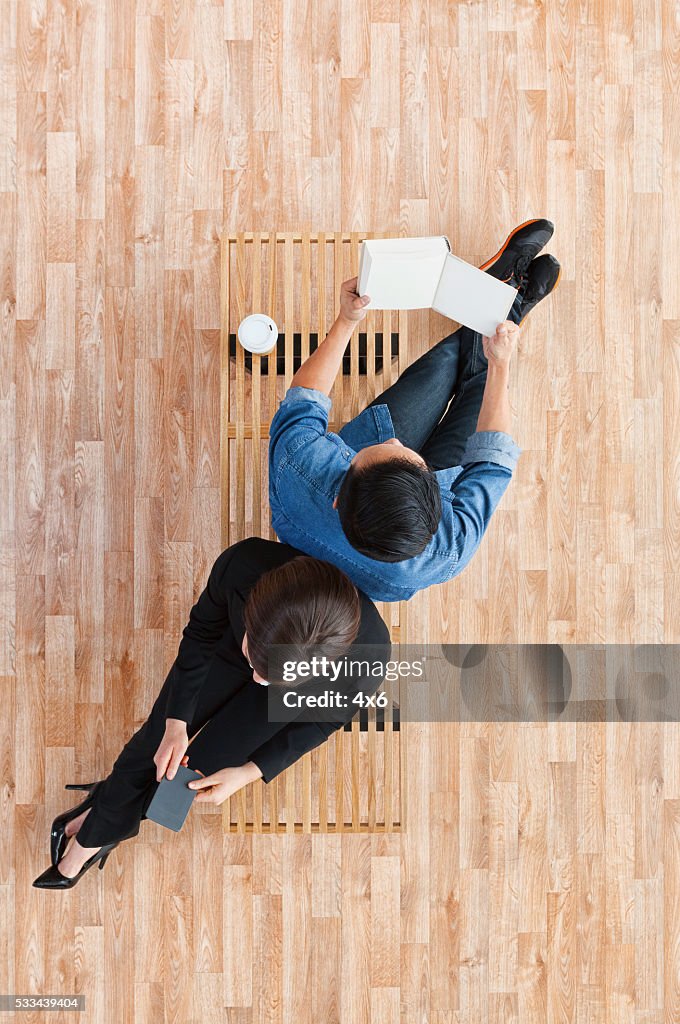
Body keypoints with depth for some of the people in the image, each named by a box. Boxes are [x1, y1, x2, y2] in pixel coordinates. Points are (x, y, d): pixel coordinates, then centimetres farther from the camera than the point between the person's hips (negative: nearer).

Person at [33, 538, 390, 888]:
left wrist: (248, 773, -19)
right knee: (154, 740, 6)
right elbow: (202, 631, -17)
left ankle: (103, 826, 33)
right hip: (229, 641, 1)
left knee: (206, 765, 2)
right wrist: (176, 722, -15)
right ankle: (94, 833, 37)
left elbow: (324, 719, -18)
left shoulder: (366, 660, -43)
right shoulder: (241, 564, -42)